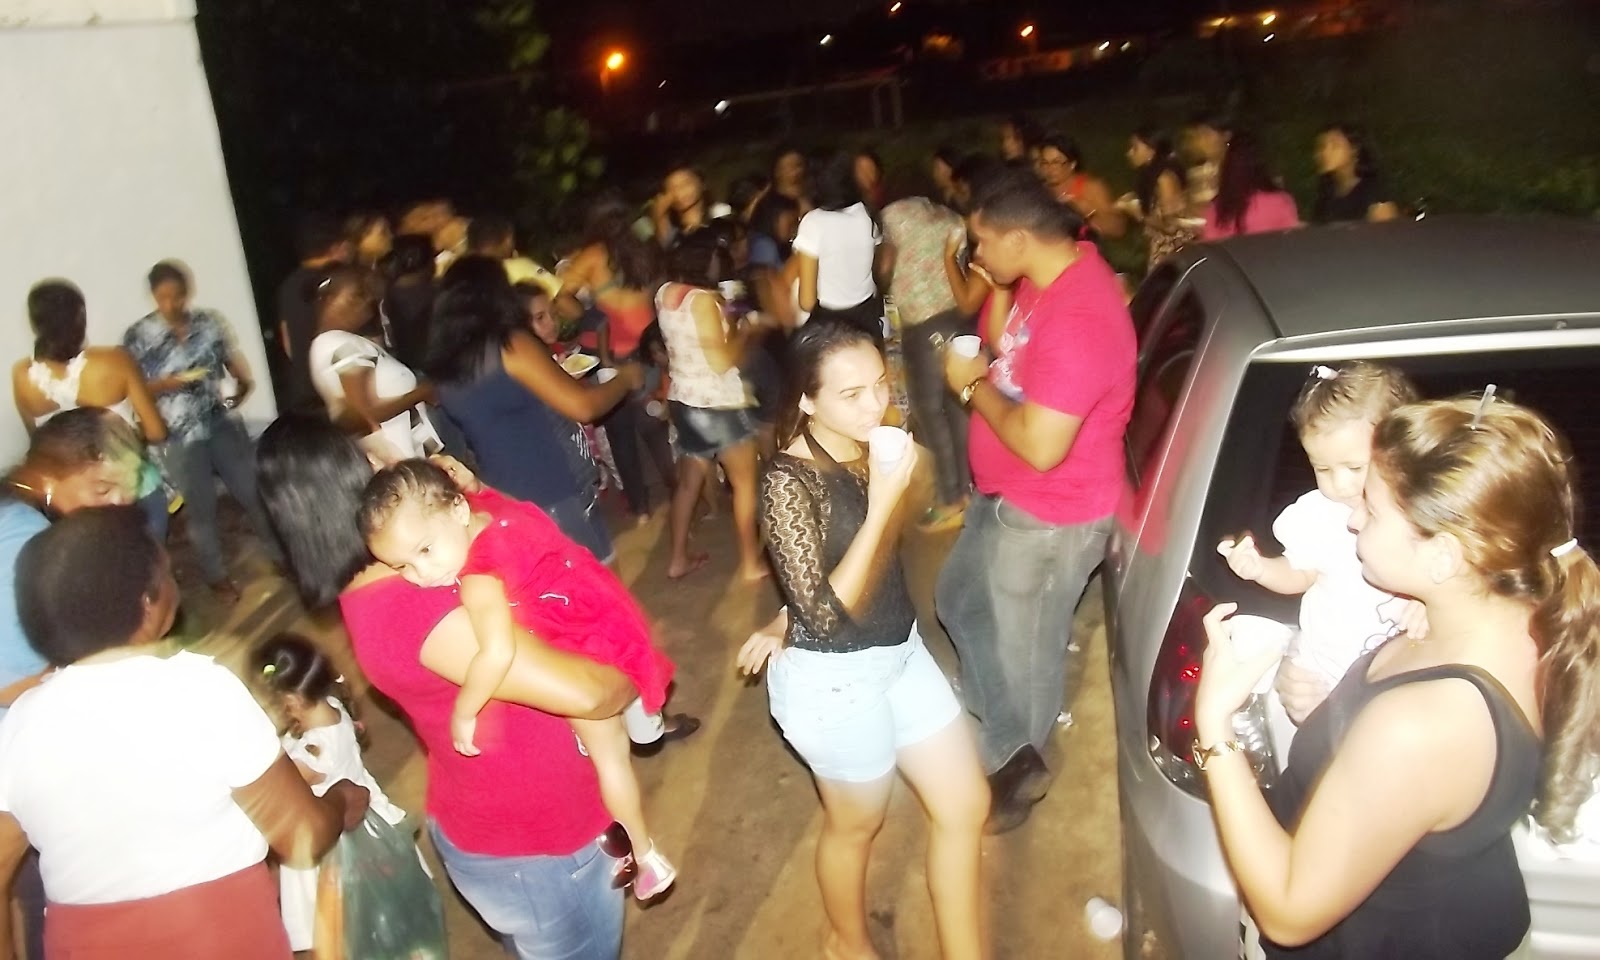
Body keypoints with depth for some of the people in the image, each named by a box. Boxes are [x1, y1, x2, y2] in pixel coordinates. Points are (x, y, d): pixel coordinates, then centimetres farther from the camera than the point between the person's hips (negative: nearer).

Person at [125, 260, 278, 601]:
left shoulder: (209, 322, 0)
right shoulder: (138, 336, -8)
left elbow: (233, 359, 7)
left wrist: (244, 382, -14)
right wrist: (166, 384, -23)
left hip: (223, 423, 3)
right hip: (181, 436, -2)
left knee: (252, 490, 13)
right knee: (201, 508, 9)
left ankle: (280, 552, 32)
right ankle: (216, 575, 26)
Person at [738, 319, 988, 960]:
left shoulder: (867, 449, -3)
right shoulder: (791, 482, -25)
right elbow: (825, 613, -28)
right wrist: (883, 503, -32)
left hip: (900, 652, 7)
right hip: (837, 681, -7)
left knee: (965, 806, 13)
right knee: (856, 824, 17)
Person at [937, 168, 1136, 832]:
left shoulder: (1078, 319, -33)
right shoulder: (1047, 277, -2)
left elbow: (1040, 446, -34)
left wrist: (973, 387, -20)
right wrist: (998, 290, -5)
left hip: (1050, 517, -10)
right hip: (1008, 498, 10)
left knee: (1019, 651, 11)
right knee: (960, 602, 27)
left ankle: (1015, 766, 35)